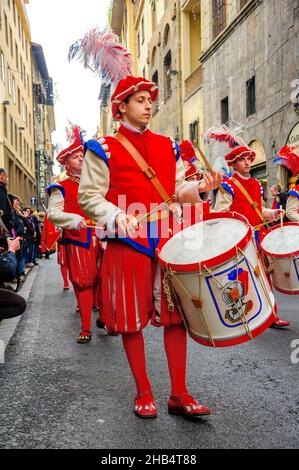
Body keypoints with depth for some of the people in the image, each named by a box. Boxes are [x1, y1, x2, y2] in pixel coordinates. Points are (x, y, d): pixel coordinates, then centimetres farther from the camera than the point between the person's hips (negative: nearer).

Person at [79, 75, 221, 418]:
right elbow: (89, 196, -2)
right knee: (132, 319, 3)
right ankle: (144, 393, 20)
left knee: (176, 315, 4)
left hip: (169, 241, 4)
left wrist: (199, 188, -5)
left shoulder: (168, 145, 16)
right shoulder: (103, 149, 2)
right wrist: (117, 216, -19)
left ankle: (179, 394, 16)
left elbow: (177, 191, 16)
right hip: (128, 244, -3)